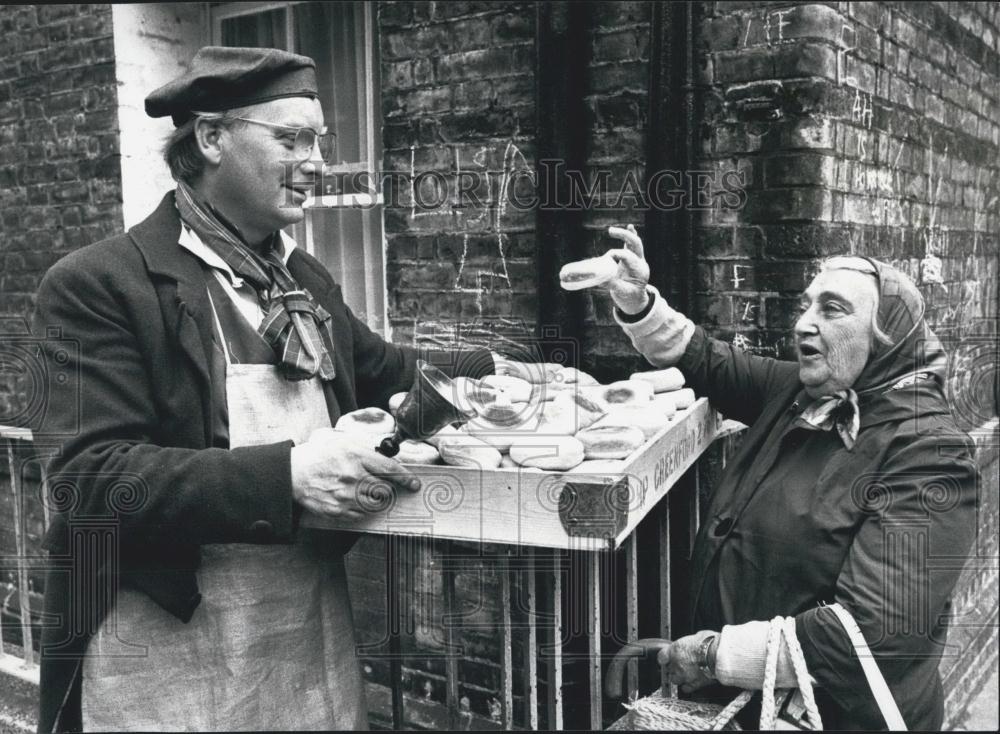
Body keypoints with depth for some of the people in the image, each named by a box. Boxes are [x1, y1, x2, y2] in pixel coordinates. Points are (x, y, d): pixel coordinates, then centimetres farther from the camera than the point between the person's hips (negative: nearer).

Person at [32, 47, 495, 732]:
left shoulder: (306, 277, 10)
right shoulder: (98, 284, -12)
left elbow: (382, 371, 24)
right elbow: (89, 475, -20)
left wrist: (496, 368, 9)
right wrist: (284, 473, -30)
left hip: (318, 614, 6)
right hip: (167, 634, -6)